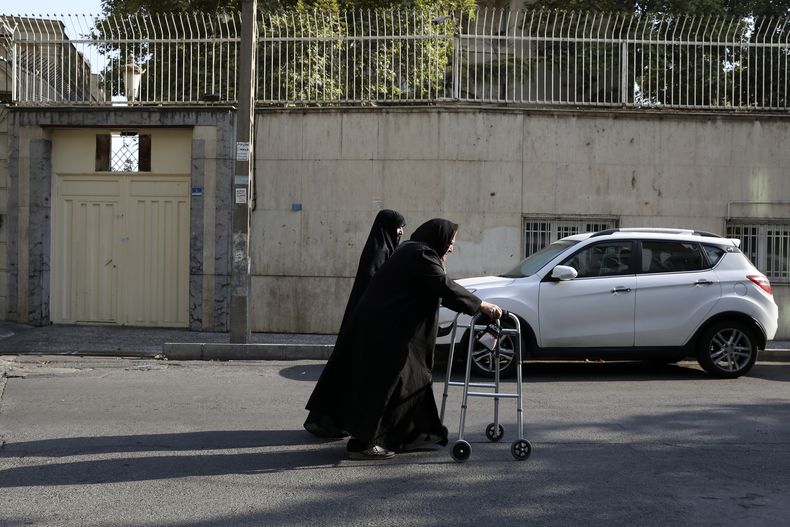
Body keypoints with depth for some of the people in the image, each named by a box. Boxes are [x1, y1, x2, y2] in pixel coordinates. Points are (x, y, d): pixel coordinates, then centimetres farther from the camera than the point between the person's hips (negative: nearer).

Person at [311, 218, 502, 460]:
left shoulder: (412, 251, 18)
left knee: (413, 379, 16)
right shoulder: (421, 255, -14)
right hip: (384, 331, -11)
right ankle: (362, 444, -1)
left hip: (391, 328, 11)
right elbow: (445, 287, -19)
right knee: (383, 384, -6)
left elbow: (437, 289, 24)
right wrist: (481, 305, -12)